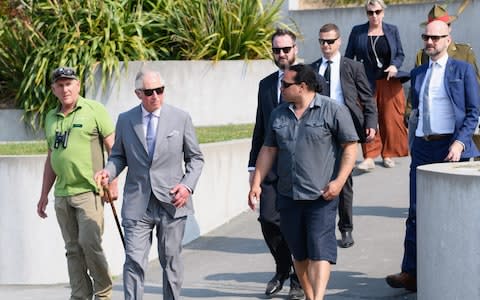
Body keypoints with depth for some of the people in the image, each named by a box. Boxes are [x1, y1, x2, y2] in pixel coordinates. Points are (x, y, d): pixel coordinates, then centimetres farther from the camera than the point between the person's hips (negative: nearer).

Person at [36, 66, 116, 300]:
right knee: (73, 249, 7)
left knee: (89, 242, -12)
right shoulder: (51, 118, 15)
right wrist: (44, 195, 20)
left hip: (89, 191, -6)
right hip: (62, 194, 6)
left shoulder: (93, 110, -2)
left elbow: (113, 148, -3)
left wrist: (112, 182, -11)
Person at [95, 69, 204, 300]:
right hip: (137, 204, 0)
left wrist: (187, 185, -7)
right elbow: (119, 156, 14)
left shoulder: (180, 118, 3)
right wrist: (108, 172, -7)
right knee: (134, 261, -8)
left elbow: (195, 158, 8)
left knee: (170, 259, 9)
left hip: (171, 202, 0)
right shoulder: (125, 120, 5)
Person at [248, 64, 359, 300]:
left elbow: (350, 147, -4)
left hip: (321, 197, -5)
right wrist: (256, 184, 10)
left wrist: (339, 181, -14)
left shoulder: (333, 111, -4)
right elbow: (268, 150, 17)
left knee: (319, 251, -12)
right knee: (299, 253, 11)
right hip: (288, 196, 5)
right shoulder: (278, 114, 13)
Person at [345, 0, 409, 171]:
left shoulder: (392, 31, 7)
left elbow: (400, 54, 11)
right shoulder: (357, 32, 4)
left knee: (390, 119, 2)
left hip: (389, 82, 1)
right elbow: (348, 57, 7)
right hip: (366, 83, -1)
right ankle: (369, 158, -7)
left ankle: (388, 155, 15)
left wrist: (395, 66, -9)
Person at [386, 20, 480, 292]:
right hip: (423, 147, 4)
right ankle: (411, 273, -1)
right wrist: (413, 144, 13)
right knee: (417, 212, 0)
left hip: (451, 147, -4)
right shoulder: (418, 74, 16)